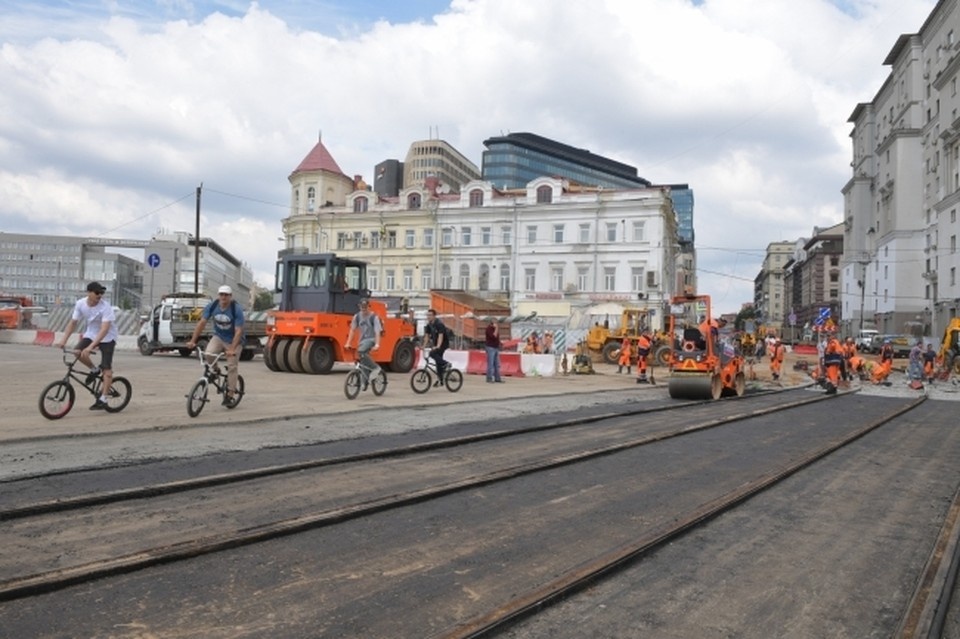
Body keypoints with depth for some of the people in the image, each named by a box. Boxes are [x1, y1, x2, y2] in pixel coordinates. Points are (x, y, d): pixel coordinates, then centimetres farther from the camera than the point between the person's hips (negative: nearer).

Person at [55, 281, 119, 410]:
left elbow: (104, 329, -34)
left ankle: (103, 399, -4)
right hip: (91, 333, 5)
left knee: (107, 368, -11)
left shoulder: (105, 307, -27)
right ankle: (94, 370, 7)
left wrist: (91, 347, -42)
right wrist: (63, 340, -12)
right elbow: (72, 323, -3)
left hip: (107, 337, -5)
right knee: (78, 352, -23)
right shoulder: (80, 304, -12)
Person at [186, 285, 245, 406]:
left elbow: (238, 331, -27)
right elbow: (202, 323, -12)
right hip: (218, 337, 3)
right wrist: (193, 340, -19)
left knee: (231, 367, -5)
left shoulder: (237, 310, -24)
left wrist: (232, 349, -36)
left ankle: (230, 395, 5)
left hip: (234, 340, -3)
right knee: (208, 354, -25)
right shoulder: (212, 306, -13)